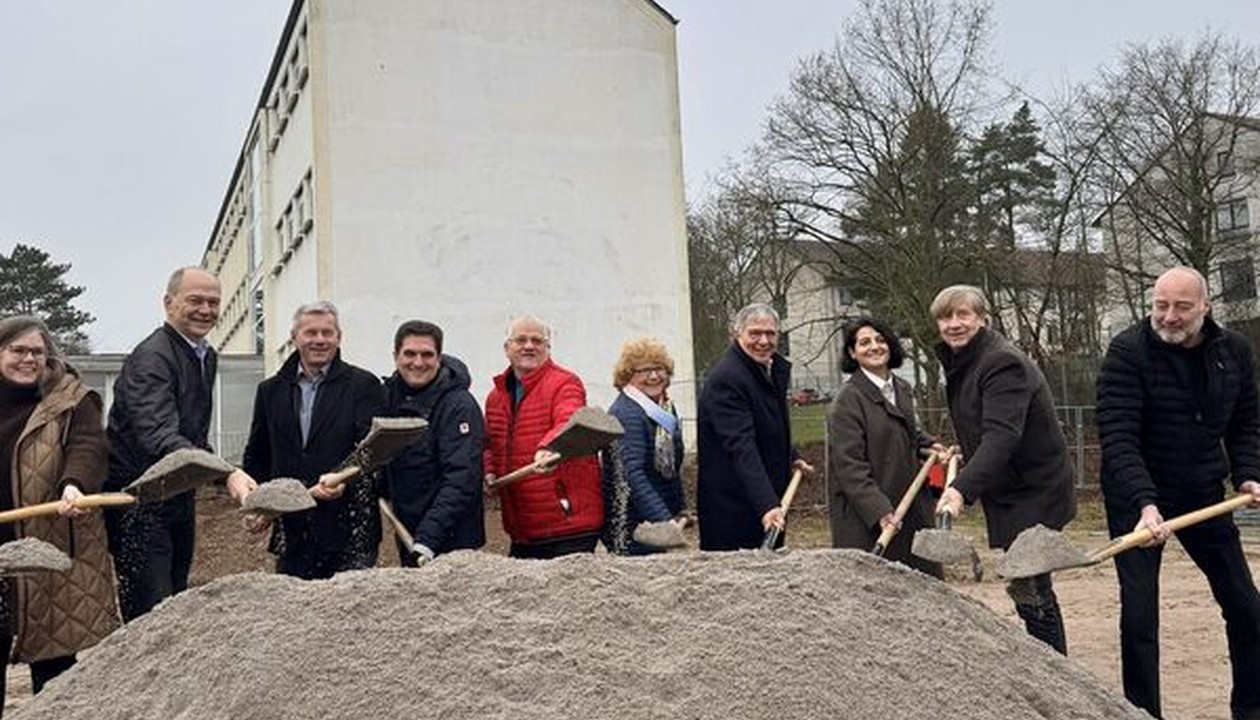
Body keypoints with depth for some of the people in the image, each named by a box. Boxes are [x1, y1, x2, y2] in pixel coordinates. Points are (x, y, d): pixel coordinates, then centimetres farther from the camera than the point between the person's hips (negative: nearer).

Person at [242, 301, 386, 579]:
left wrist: (344, 478, -26)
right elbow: (256, 457, 20)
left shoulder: (363, 385, 1)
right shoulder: (271, 390, 14)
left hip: (349, 528, -4)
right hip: (291, 529, 4)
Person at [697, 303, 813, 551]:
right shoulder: (725, 379, -20)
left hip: (770, 499, 9)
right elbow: (742, 448, -29)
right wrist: (766, 505, -36)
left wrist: (791, 458, 28)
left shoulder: (776, 368, 10)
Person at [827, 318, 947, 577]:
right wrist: (879, 511, -24)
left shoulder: (903, 390, 11)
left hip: (911, 506, 7)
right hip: (864, 516, -7)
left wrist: (926, 444, 10)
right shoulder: (848, 400, -12)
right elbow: (849, 465, -17)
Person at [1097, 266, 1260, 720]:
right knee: (1139, 615, -7)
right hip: (1138, 500, -5)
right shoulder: (1127, 352, -17)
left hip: (1205, 496, 5)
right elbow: (1117, 439, -24)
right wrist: (1145, 503, -35)